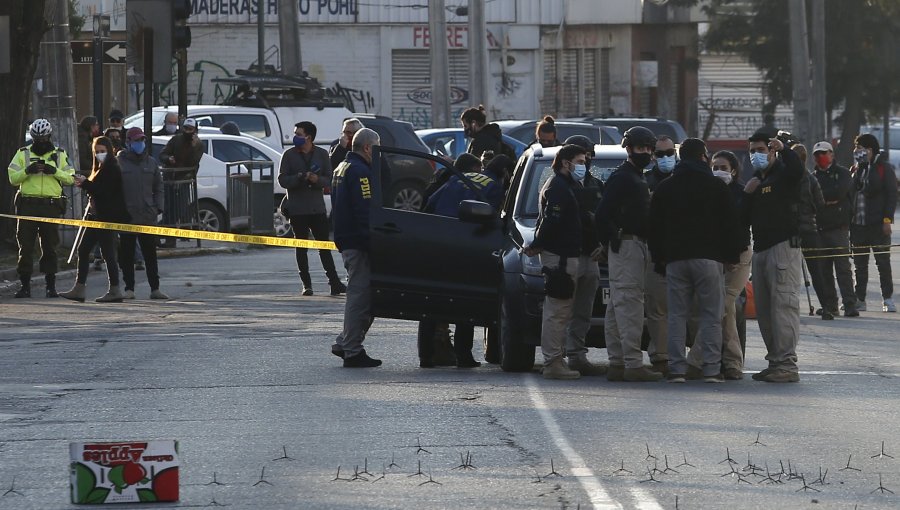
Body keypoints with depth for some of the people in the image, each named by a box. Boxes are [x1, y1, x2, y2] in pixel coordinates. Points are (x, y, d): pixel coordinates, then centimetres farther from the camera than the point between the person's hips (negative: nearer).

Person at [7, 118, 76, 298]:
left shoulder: (59, 155, 12)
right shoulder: (23, 154, 10)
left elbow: (70, 178, 7)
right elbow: (13, 178, 4)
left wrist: (55, 171, -11)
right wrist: (28, 171, -13)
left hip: (51, 205, 0)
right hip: (28, 205, 0)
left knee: (50, 247, 2)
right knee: (25, 246, -4)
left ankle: (51, 285, 8)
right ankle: (25, 285, 0)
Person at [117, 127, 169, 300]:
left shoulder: (151, 162, 11)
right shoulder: (119, 163, 0)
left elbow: (158, 187, 16)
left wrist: (157, 208, 4)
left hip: (148, 216, 3)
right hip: (126, 217, -3)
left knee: (150, 254, 5)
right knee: (127, 255, 2)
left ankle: (155, 289, 8)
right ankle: (129, 288, 8)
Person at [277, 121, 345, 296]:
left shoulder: (322, 154, 5)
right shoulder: (289, 155, 3)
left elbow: (329, 179, 4)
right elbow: (282, 180, -3)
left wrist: (317, 179, -17)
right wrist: (300, 177, -18)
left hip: (317, 207, 0)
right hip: (297, 208, 0)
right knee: (301, 247, 3)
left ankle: (334, 282, -2)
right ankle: (306, 284, 8)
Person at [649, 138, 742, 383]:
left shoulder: (664, 188, 11)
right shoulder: (716, 186, 1)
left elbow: (655, 226, 13)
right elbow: (730, 223, 2)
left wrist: (659, 258, 19)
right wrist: (731, 256, 8)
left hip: (675, 259, 3)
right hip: (708, 258, -3)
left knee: (677, 315, 4)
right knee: (711, 315, -1)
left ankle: (676, 368, -2)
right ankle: (712, 368, -7)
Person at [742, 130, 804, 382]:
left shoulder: (783, 174, -1)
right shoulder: (756, 181, 22)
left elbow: (798, 170, -26)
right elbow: (744, 218, 17)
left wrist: (783, 150, -33)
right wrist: (747, 194, 3)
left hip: (784, 246, -9)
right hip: (760, 248, 9)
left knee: (783, 303, -13)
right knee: (764, 308, 7)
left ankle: (787, 364, -17)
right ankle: (775, 361, 11)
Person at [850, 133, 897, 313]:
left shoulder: (884, 168, -3)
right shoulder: (856, 169, 13)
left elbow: (891, 195, -6)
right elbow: (850, 193, 15)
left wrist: (887, 219, -13)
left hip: (878, 224, -5)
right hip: (858, 224, 5)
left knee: (883, 262, -1)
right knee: (860, 264, 7)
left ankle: (888, 299, 4)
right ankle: (859, 300, 11)